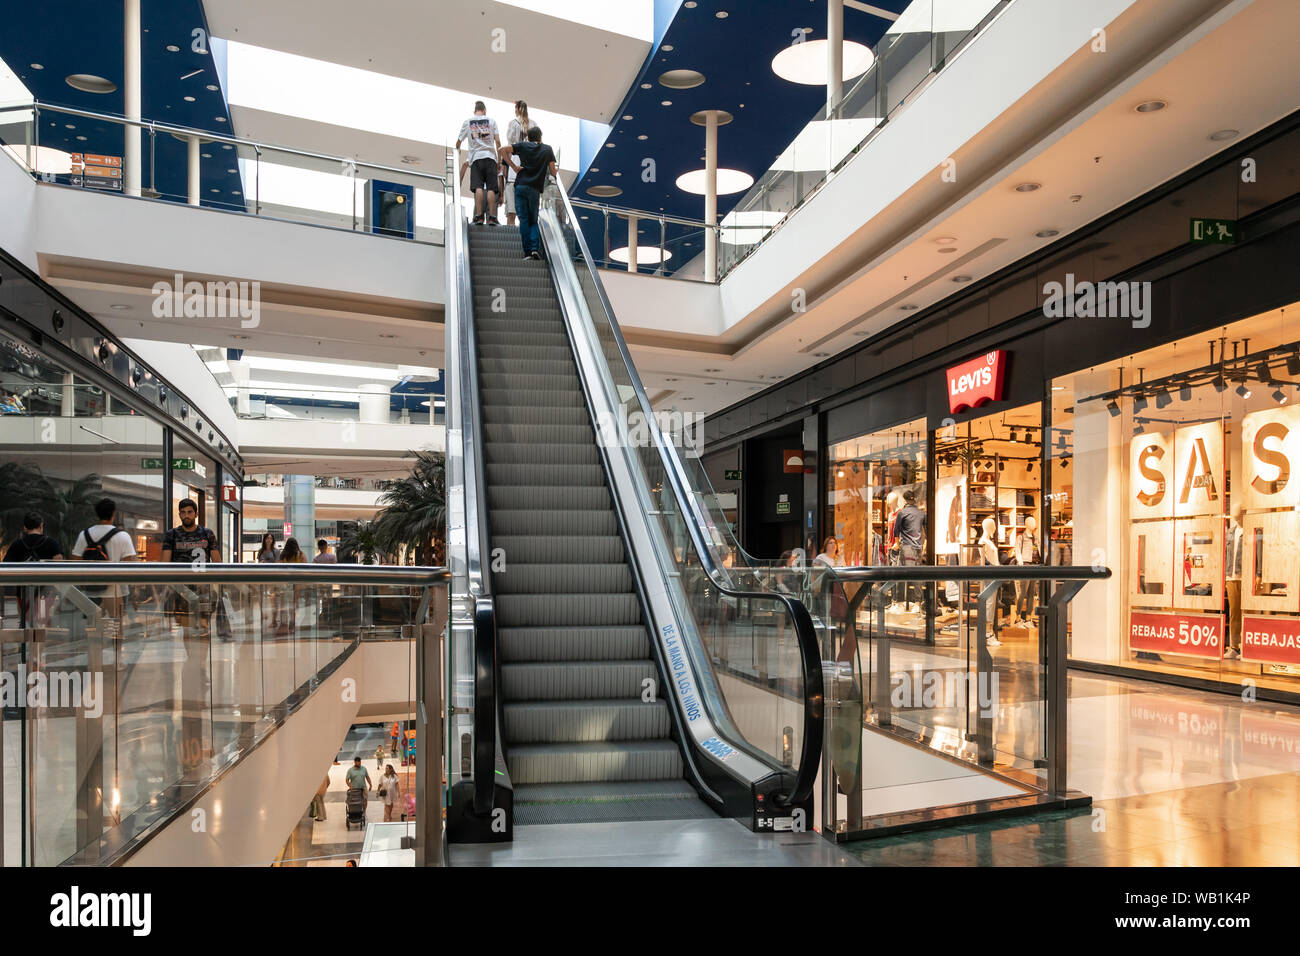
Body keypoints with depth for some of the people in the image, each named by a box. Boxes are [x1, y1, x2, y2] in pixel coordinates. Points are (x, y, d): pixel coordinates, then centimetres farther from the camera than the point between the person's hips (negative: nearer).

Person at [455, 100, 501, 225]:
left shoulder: (467, 122, 12)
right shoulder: (491, 121, 10)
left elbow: (459, 141, 17)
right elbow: (498, 141, 4)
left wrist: (457, 150, 38)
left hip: (475, 158, 0)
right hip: (490, 156, 0)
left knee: (478, 187, -5)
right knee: (491, 188, -2)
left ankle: (479, 216, -14)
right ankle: (491, 217, -7)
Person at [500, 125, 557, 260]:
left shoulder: (523, 146, 10)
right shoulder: (547, 149, 11)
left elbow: (502, 150, 0)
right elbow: (553, 172, 12)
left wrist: (513, 166, 2)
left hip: (520, 186, 0)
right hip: (535, 189, 0)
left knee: (524, 220, 1)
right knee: (534, 220, 10)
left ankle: (528, 252, -6)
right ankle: (535, 248, -9)